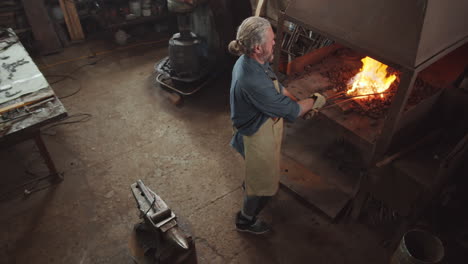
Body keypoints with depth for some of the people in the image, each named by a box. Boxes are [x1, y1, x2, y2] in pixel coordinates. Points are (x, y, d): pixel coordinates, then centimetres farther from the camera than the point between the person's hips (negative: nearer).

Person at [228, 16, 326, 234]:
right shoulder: (253, 81, -40)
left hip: (261, 125, 9)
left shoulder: (250, 61, -10)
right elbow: (289, 110, -28)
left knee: (258, 168, 37)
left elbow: (276, 87, 5)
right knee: (265, 182, 15)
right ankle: (246, 220, 40)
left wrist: (302, 105, -2)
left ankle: (249, 185, 68)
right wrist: (314, 102, -11)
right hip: (259, 136, -9)